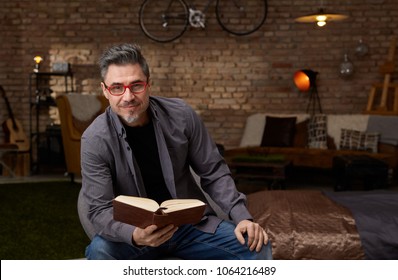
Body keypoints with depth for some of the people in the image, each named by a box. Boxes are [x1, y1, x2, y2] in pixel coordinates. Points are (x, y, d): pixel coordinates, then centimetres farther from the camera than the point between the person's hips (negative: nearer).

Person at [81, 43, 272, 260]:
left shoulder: (181, 116, -9)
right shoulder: (95, 140, -15)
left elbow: (213, 173, 0)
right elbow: (99, 210, -17)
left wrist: (241, 216, -12)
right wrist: (134, 235, -37)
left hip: (191, 223, 2)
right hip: (136, 231, -2)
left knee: (258, 247, -15)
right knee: (99, 252, -33)